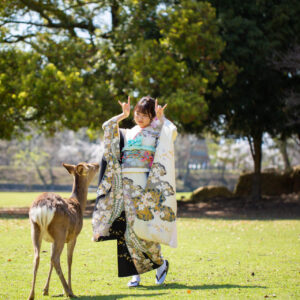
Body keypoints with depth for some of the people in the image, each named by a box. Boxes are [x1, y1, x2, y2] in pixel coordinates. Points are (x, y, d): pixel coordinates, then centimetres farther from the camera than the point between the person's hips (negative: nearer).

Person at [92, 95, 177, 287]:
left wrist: (160, 118, -3)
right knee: (128, 230, -1)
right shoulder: (127, 134, 21)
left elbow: (172, 133, -13)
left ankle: (161, 263, 8)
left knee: (140, 227, -12)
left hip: (145, 184, -5)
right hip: (126, 184, 5)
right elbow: (108, 127, 11)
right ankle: (137, 273, 6)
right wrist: (124, 115, 13)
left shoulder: (156, 133, 7)